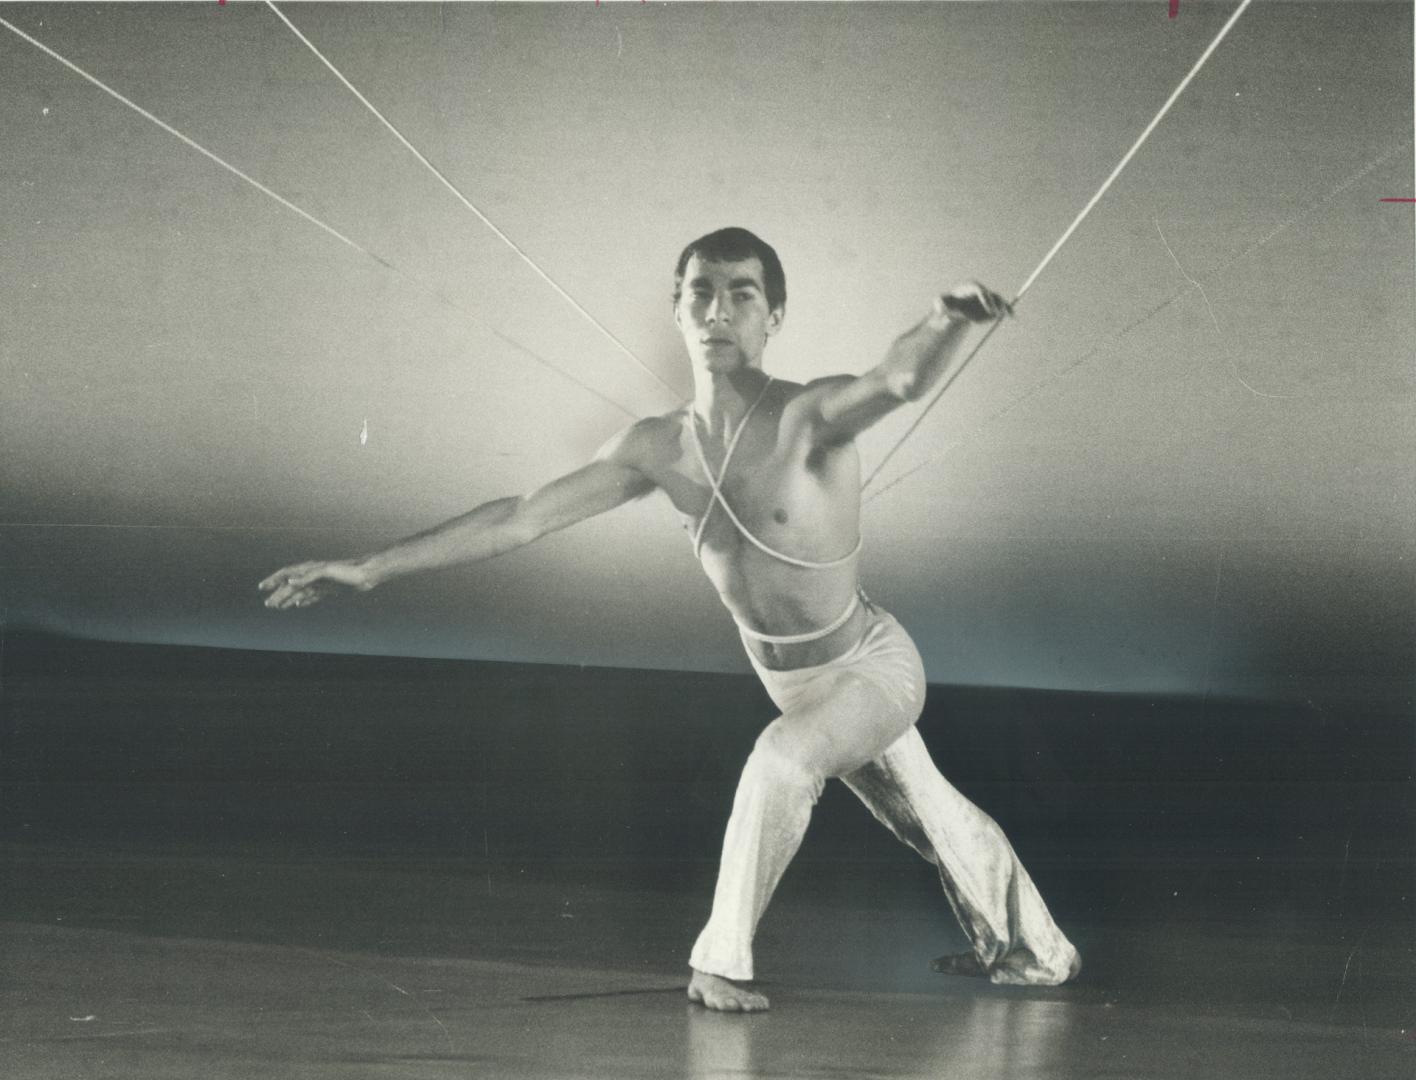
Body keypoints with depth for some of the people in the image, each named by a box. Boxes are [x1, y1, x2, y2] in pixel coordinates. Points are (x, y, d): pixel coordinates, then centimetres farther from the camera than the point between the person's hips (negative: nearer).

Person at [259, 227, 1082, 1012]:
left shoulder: (808, 420, -28)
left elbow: (896, 382, -50)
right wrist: (371, 568, -11)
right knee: (927, 816, 24)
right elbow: (522, 518, -8)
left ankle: (723, 958, -14)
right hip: (792, 682, 7)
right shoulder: (660, 450, -11)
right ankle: (1036, 953, 47)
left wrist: (948, 325, -74)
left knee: (783, 758, -32)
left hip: (874, 667, -7)